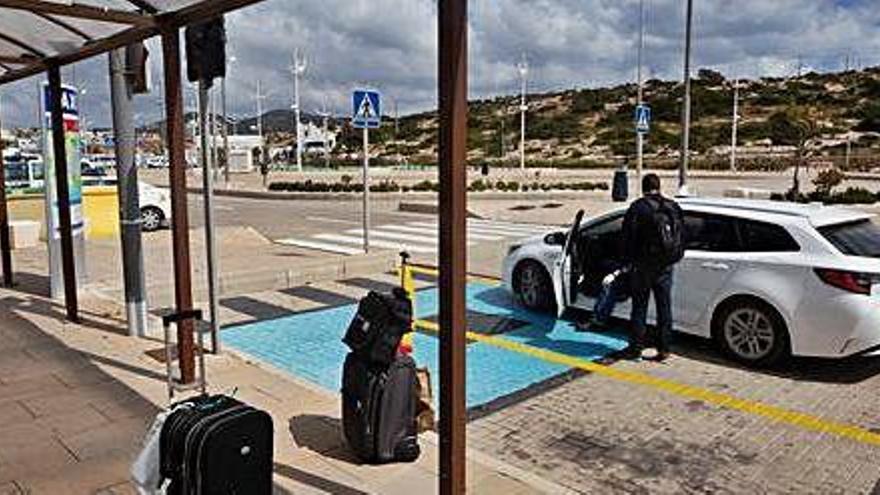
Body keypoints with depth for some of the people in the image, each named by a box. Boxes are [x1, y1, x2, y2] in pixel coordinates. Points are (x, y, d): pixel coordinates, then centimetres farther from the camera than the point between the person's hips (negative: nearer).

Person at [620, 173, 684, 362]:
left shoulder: (637, 208, -9)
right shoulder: (673, 207, 6)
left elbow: (629, 236, -9)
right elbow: (681, 236, 11)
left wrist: (629, 258, 2)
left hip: (643, 266, -4)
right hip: (666, 266, 4)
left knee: (639, 307, 5)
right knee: (664, 307, 10)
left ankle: (636, 347, 11)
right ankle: (663, 348, 14)